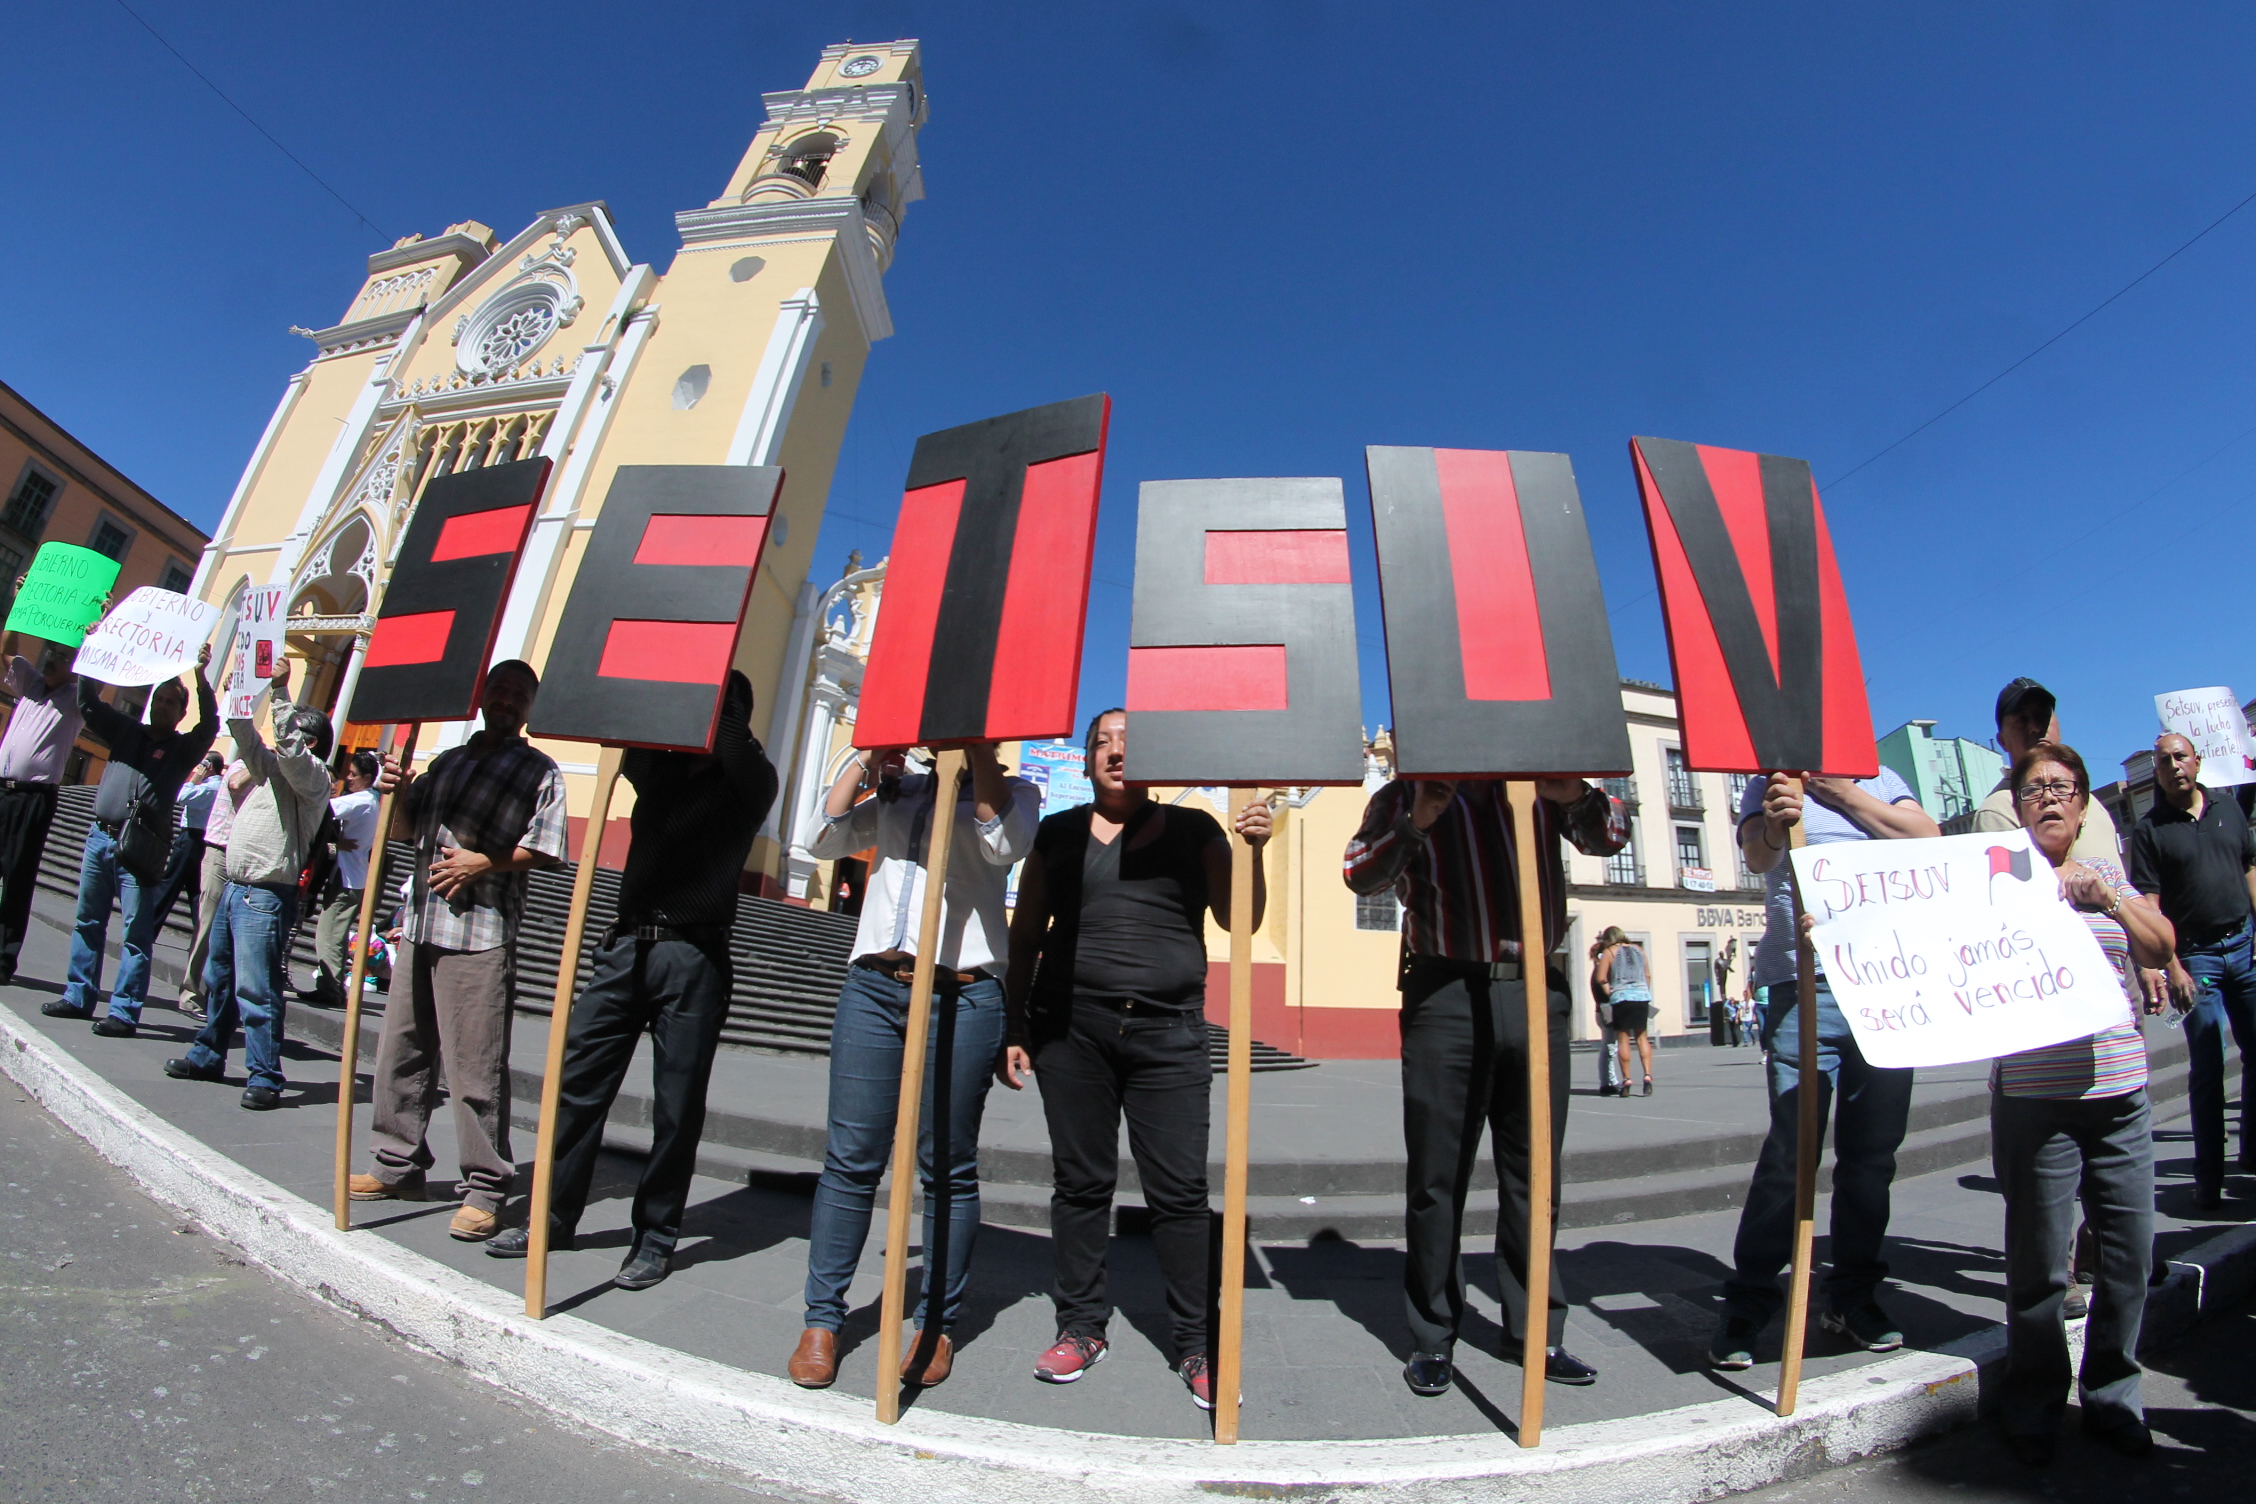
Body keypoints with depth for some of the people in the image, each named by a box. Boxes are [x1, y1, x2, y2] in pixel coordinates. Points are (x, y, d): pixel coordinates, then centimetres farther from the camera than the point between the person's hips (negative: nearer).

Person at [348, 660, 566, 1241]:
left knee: (475, 1066, -5)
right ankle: (399, 1166, 29)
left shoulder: (539, 772, 2)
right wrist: (397, 793, 5)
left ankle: (484, 1188, 3)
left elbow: (546, 848, -7)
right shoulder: (448, 761, 20)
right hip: (420, 926, 7)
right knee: (401, 1051, 14)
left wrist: (484, 862, -16)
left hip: (481, 935, -7)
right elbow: (405, 831, 22)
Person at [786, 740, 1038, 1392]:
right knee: (850, 1158, 4)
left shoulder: (1013, 792, 10)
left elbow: (1002, 845, -11)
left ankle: (936, 1325, 19)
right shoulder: (896, 792, 20)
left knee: (947, 1166, 5)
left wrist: (977, 750, -9)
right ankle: (822, 1319, 18)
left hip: (961, 998, -3)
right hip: (872, 988, 3)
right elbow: (826, 839, 9)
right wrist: (867, 758, 7)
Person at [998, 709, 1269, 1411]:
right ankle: (1082, 1327, 26)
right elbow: (1024, 936, 11)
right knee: (1080, 1182, 9)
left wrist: (1253, 851, -10)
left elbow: (1239, 922, 5)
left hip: (1168, 1033, -1)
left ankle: (1196, 1345, 16)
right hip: (1072, 1029, 1)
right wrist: (1013, 1028, 7)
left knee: (1180, 1190, 1)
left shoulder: (1193, 830, 8)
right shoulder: (1058, 834, 10)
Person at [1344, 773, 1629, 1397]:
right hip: (1447, 995, -3)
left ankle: (1536, 1330, 29)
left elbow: (1610, 836, 8)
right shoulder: (1407, 795, 5)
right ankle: (1432, 1339, 18)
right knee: (1438, 1176, 4)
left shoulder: (1538, 785, 13)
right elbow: (1360, 874, -5)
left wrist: (1578, 796, -12)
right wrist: (1416, 821, -20)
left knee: (1535, 1173, 13)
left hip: (1537, 990, 3)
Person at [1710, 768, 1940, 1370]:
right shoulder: (1772, 785, 4)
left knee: (1874, 1152, 9)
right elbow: (1756, 854, -14)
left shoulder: (1880, 781, 15)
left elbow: (1927, 839, -1)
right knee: (1791, 1150, -7)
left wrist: (1844, 795, -7)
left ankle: (1854, 1294, 26)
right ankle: (1746, 1307, 4)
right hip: (1804, 986, -4)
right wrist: (1774, 825, -36)